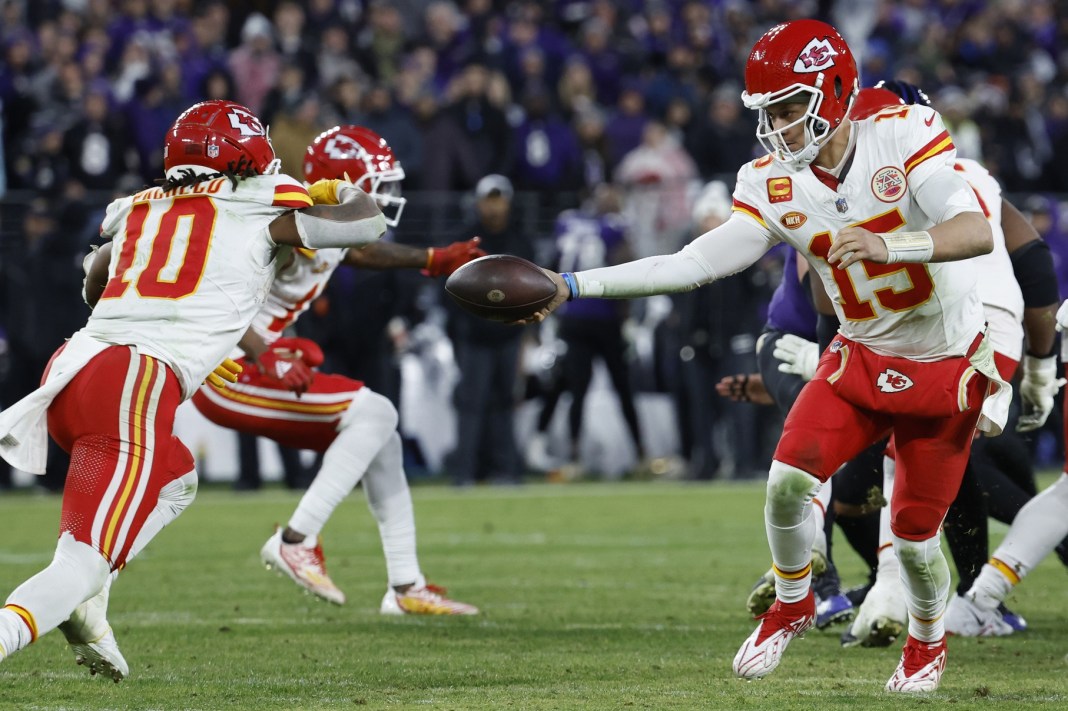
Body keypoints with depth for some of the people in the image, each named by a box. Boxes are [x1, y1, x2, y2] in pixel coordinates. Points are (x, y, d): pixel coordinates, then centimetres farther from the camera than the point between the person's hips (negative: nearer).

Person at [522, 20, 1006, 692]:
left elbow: (978, 232, -31)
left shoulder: (904, 136, -21)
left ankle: (929, 638, 34)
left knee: (913, 534, 1)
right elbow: (692, 264, -11)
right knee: (788, 479, -15)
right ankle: (792, 605, 14)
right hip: (862, 358, 4)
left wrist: (887, 244, -47)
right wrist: (572, 286, -18)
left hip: (947, 369, -3)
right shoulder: (775, 187, -8)